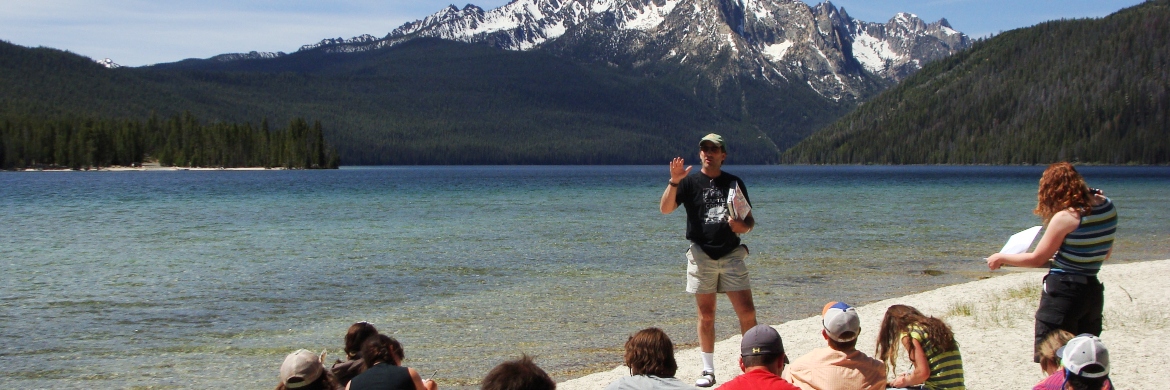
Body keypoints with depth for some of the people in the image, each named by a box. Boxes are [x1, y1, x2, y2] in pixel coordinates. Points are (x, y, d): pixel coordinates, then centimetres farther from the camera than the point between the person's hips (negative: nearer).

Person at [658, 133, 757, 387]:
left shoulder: (734, 183, 9)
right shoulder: (690, 182, 3)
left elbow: (750, 219, 13)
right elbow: (665, 208, -10)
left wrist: (744, 226, -10)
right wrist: (674, 181, -24)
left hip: (731, 254, 1)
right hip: (701, 256, -1)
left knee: (747, 312, -4)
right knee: (706, 315, 4)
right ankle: (708, 371, 13)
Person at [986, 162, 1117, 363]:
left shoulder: (1066, 217, -15)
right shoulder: (1107, 207, 4)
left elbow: (1037, 259, -8)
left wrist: (1001, 258, 6)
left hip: (1063, 291, -7)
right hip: (1093, 291, 7)